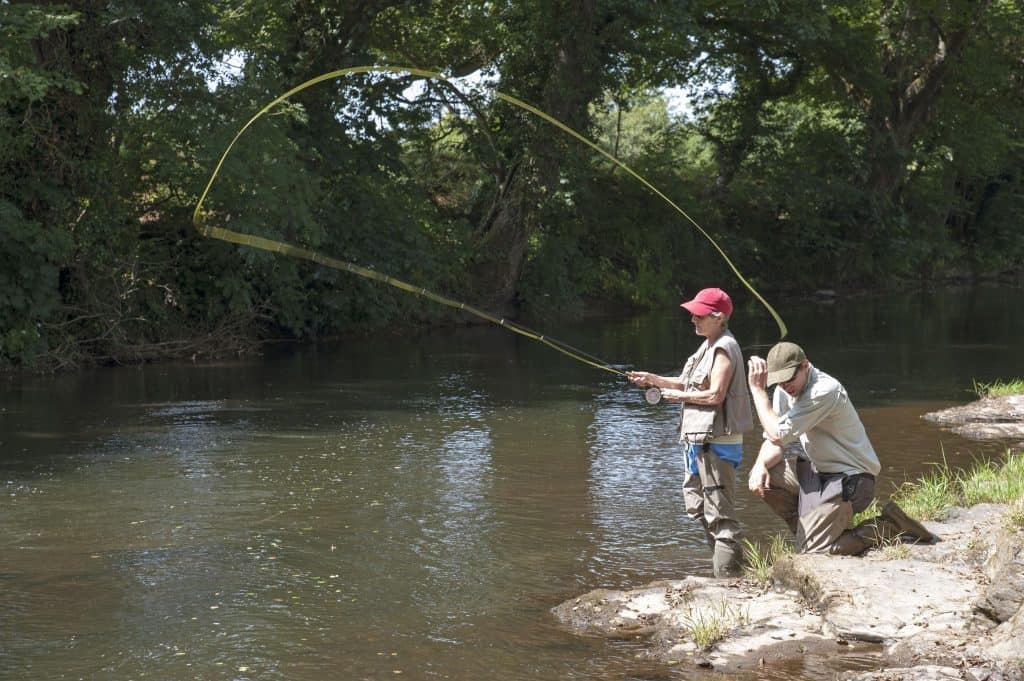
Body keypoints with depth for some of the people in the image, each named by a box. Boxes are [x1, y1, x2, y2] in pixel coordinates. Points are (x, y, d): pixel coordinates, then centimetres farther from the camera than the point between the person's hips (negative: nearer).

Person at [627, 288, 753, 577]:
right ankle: (726, 557, 29)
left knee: (719, 510, -7)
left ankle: (726, 577, -3)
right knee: (695, 501, 20)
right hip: (700, 439, 11)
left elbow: (715, 395, -22)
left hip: (716, 441, -11)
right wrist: (653, 379, 10)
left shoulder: (724, 349, -16)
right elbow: (691, 383, 20)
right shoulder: (709, 346, 15)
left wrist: (679, 396, -10)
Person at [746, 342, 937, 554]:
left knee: (812, 551, -16)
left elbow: (779, 434, -27)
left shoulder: (825, 391, -25)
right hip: (817, 470, 9)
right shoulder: (785, 391, 2)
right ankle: (808, 529, 9)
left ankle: (889, 527, -2)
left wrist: (757, 390, -21)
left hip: (849, 479, -9)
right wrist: (760, 465, -18)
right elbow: (775, 442, 4)